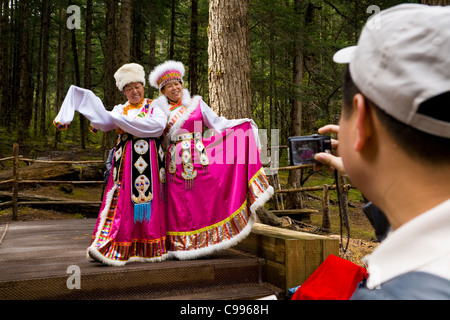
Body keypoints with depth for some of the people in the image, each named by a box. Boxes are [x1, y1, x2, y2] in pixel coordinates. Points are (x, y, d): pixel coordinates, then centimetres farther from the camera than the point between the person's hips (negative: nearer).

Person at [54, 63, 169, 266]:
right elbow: (104, 120, -4)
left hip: (150, 161, -1)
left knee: (150, 200, -3)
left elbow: (160, 123, -12)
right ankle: (112, 249, -7)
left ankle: (150, 249, 7)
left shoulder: (154, 106, 10)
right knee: (123, 202, -6)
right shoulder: (120, 110, 15)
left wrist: (123, 120, -10)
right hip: (126, 161, 1)